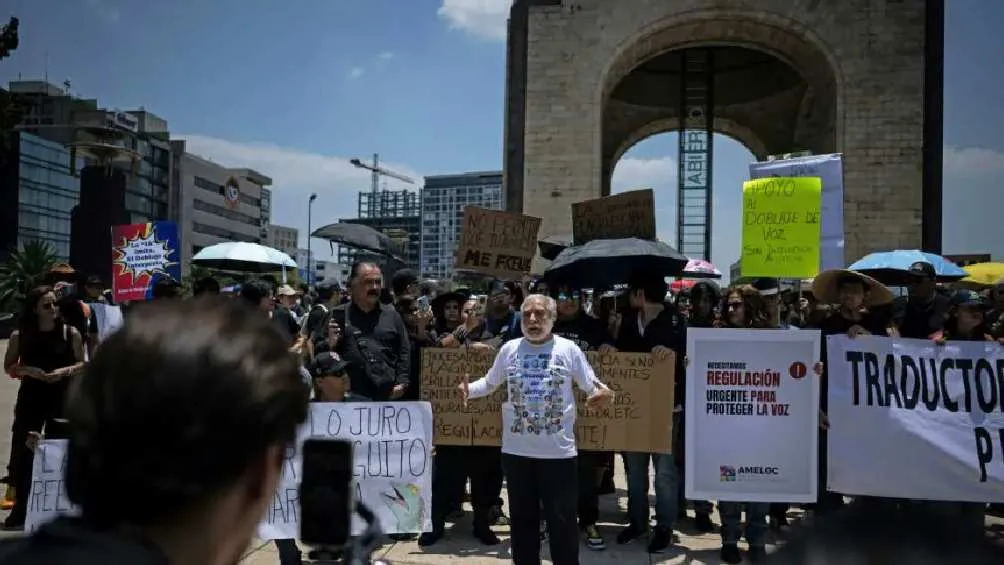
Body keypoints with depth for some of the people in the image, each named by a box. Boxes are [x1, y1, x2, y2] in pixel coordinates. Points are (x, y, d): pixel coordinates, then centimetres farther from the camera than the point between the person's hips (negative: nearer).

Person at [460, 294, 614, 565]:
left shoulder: (568, 349, -4)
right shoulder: (510, 349, 3)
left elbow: (592, 385, -1)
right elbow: (489, 383, 13)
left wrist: (604, 392, -24)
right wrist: (469, 389, -6)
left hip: (558, 451, -2)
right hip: (516, 450, 3)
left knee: (562, 520, 6)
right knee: (522, 518, 16)